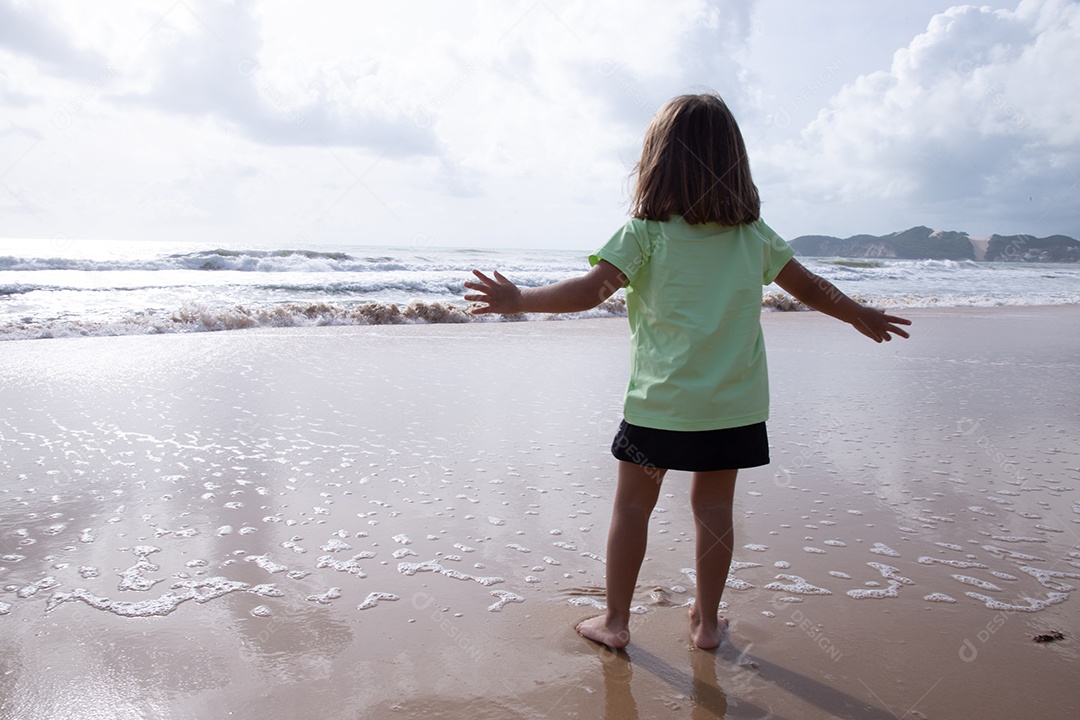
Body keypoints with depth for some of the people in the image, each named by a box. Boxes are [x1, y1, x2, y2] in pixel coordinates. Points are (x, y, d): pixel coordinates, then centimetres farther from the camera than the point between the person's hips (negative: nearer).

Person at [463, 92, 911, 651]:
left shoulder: (645, 232, -7)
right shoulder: (754, 235, 5)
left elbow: (589, 291, -17)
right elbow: (810, 287, 15)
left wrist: (518, 300, -9)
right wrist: (862, 317, 31)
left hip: (661, 401, -3)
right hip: (736, 403, 4)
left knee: (633, 503, 10)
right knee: (713, 506, 14)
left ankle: (615, 620, 19)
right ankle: (707, 620, 26)